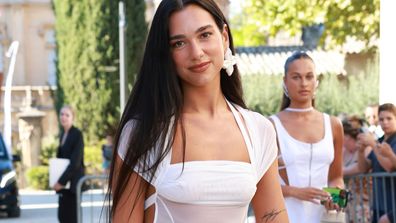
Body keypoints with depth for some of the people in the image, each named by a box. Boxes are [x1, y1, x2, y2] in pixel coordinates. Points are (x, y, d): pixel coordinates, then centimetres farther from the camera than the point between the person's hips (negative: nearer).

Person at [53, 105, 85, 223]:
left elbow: (75, 161, -17)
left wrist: (62, 181, -19)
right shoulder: (63, 134, 13)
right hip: (63, 182, 8)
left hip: (73, 181, -8)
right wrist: (58, 181, 6)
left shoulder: (77, 134, -11)